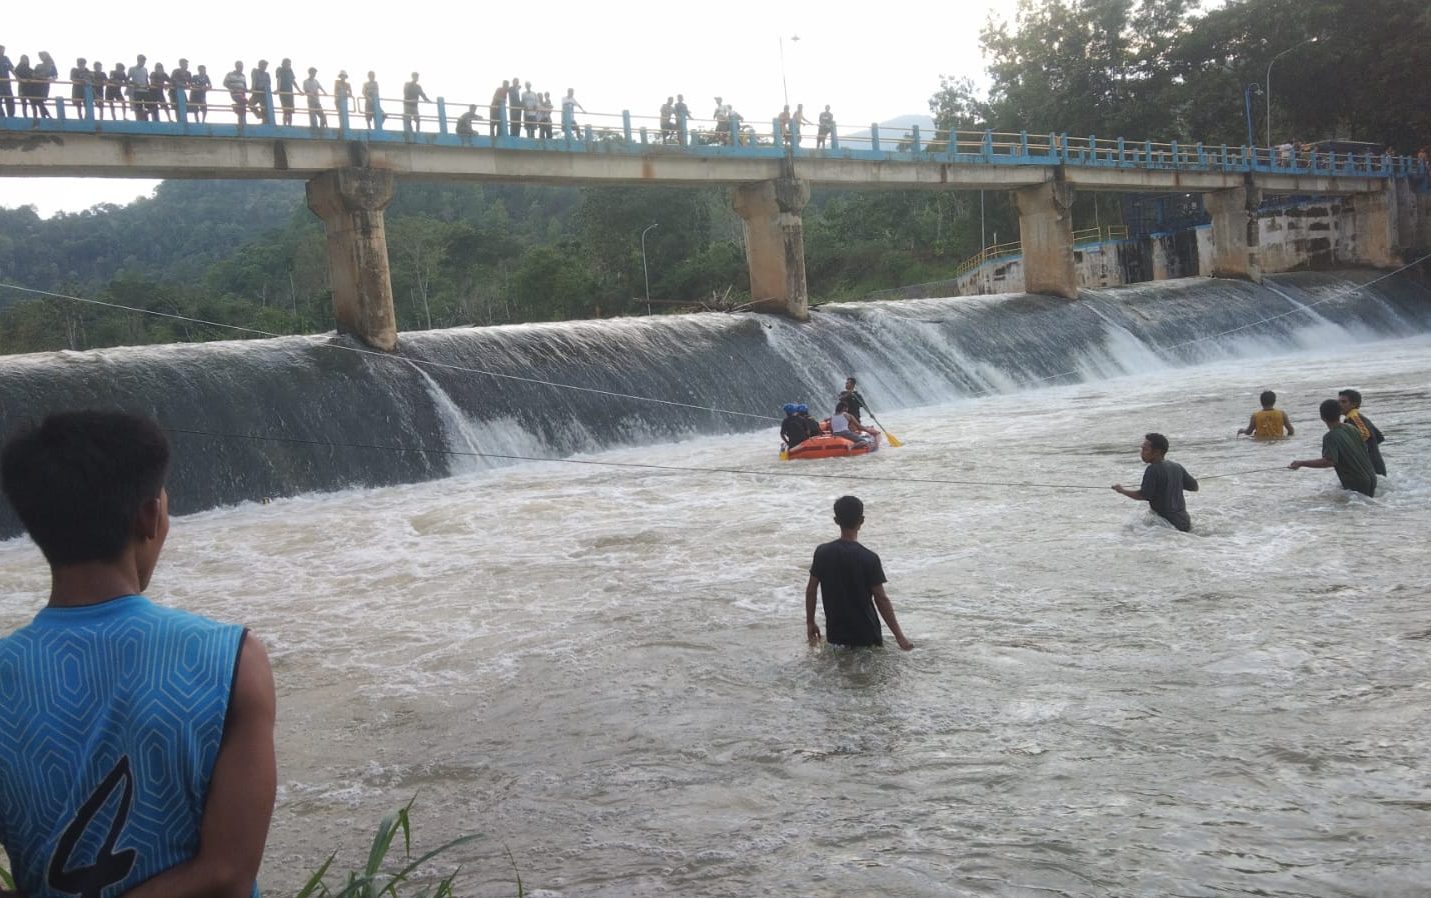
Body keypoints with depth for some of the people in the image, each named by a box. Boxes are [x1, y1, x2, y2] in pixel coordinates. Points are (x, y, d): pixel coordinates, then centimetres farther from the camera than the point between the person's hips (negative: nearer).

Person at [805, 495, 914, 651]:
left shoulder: (822, 552, -5)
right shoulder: (869, 559, -14)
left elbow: (811, 590, 1)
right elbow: (881, 599, -13)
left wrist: (810, 623, 14)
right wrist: (899, 636, -7)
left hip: (835, 636, 3)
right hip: (866, 636, -3)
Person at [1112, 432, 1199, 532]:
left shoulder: (1153, 469, -17)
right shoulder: (1177, 467, 6)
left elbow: (1144, 496, -20)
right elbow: (1194, 487, 15)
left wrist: (1122, 490, -6)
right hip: (1184, 521, 9)